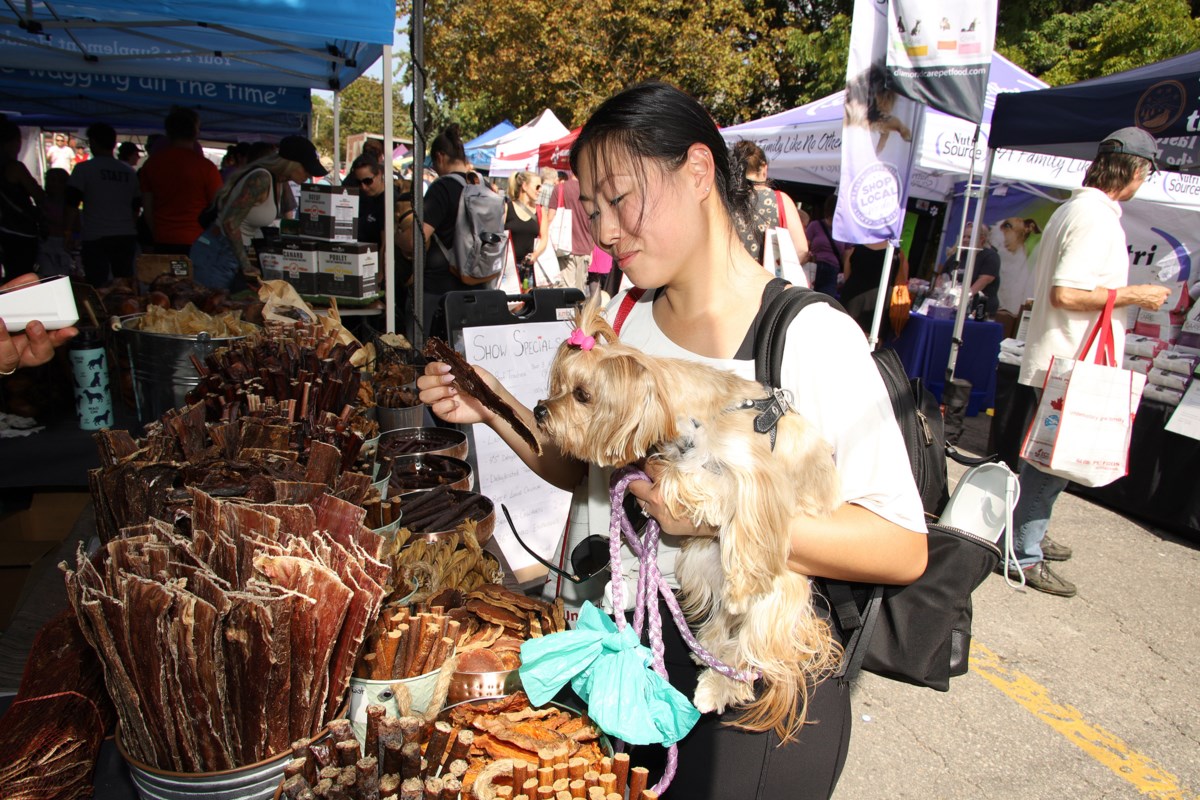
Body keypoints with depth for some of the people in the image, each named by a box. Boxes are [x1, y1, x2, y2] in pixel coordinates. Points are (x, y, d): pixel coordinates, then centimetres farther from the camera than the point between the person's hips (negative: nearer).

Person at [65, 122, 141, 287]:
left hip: (96, 238, -4)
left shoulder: (84, 169, -3)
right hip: (126, 236, 4)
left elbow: (72, 204, -7)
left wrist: (68, 231, 3)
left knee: (97, 287, 0)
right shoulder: (129, 171, 10)